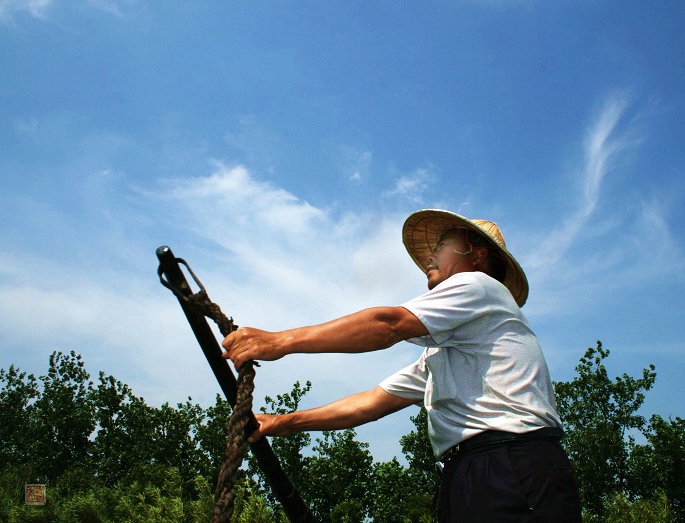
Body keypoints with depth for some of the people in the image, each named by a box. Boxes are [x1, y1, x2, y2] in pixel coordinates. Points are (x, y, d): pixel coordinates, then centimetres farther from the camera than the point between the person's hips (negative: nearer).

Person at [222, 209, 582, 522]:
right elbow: (372, 401, 24)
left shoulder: (477, 285, 2)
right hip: (465, 482, 8)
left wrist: (279, 341, -11)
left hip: (513, 474, -8)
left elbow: (389, 325, -12)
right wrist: (286, 423, 16)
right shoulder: (438, 354, 29)